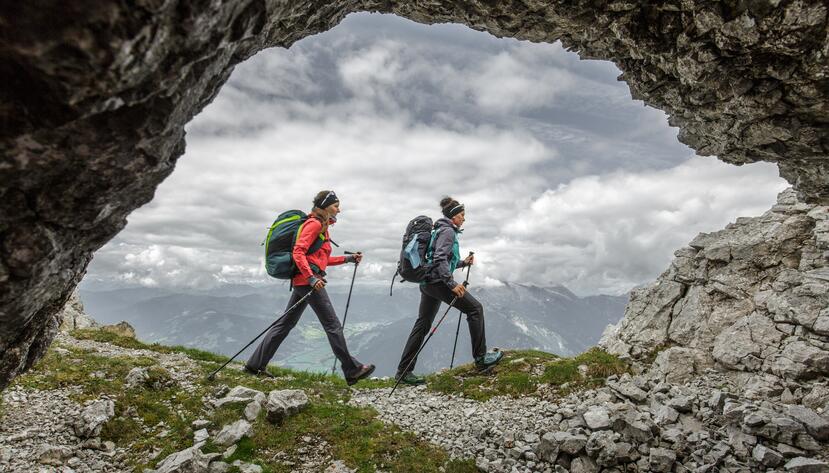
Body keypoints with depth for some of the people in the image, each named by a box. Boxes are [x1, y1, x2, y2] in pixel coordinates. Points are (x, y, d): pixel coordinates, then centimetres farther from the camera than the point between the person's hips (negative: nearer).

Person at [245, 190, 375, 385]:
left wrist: (348, 259, 20)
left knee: (286, 323, 12)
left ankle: (255, 364, 18)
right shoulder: (314, 224, -9)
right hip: (308, 281, -10)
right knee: (333, 325, -4)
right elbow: (298, 252, -18)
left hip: (303, 281, 10)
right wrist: (312, 278, -25)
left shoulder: (321, 226, 21)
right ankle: (352, 370, 3)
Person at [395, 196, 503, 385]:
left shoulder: (440, 230, 22)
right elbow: (440, 259, -22)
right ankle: (481, 357, 2)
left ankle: (404, 370, 12)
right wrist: (452, 284, -25)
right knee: (475, 308, -2)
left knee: (423, 325, 9)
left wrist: (463, 262, 22)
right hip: (438, 281, -10)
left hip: (428, 283, 10)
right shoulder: (448, 231, -9)